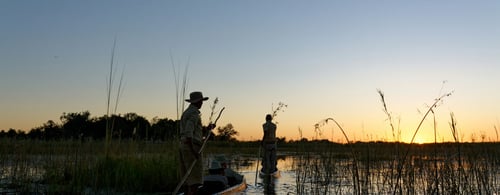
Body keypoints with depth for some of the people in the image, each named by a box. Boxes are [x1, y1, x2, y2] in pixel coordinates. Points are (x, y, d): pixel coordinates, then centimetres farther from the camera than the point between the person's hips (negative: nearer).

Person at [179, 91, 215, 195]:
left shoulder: (186, 113, 18)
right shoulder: (194, 114, -13)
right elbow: (188, 133, -24)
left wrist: (206, 128, 14)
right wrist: (193, 151, -24)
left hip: (184, 146, 10)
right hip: (192, 147, -10)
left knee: (188, 177, 12)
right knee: (195, 179, -9)